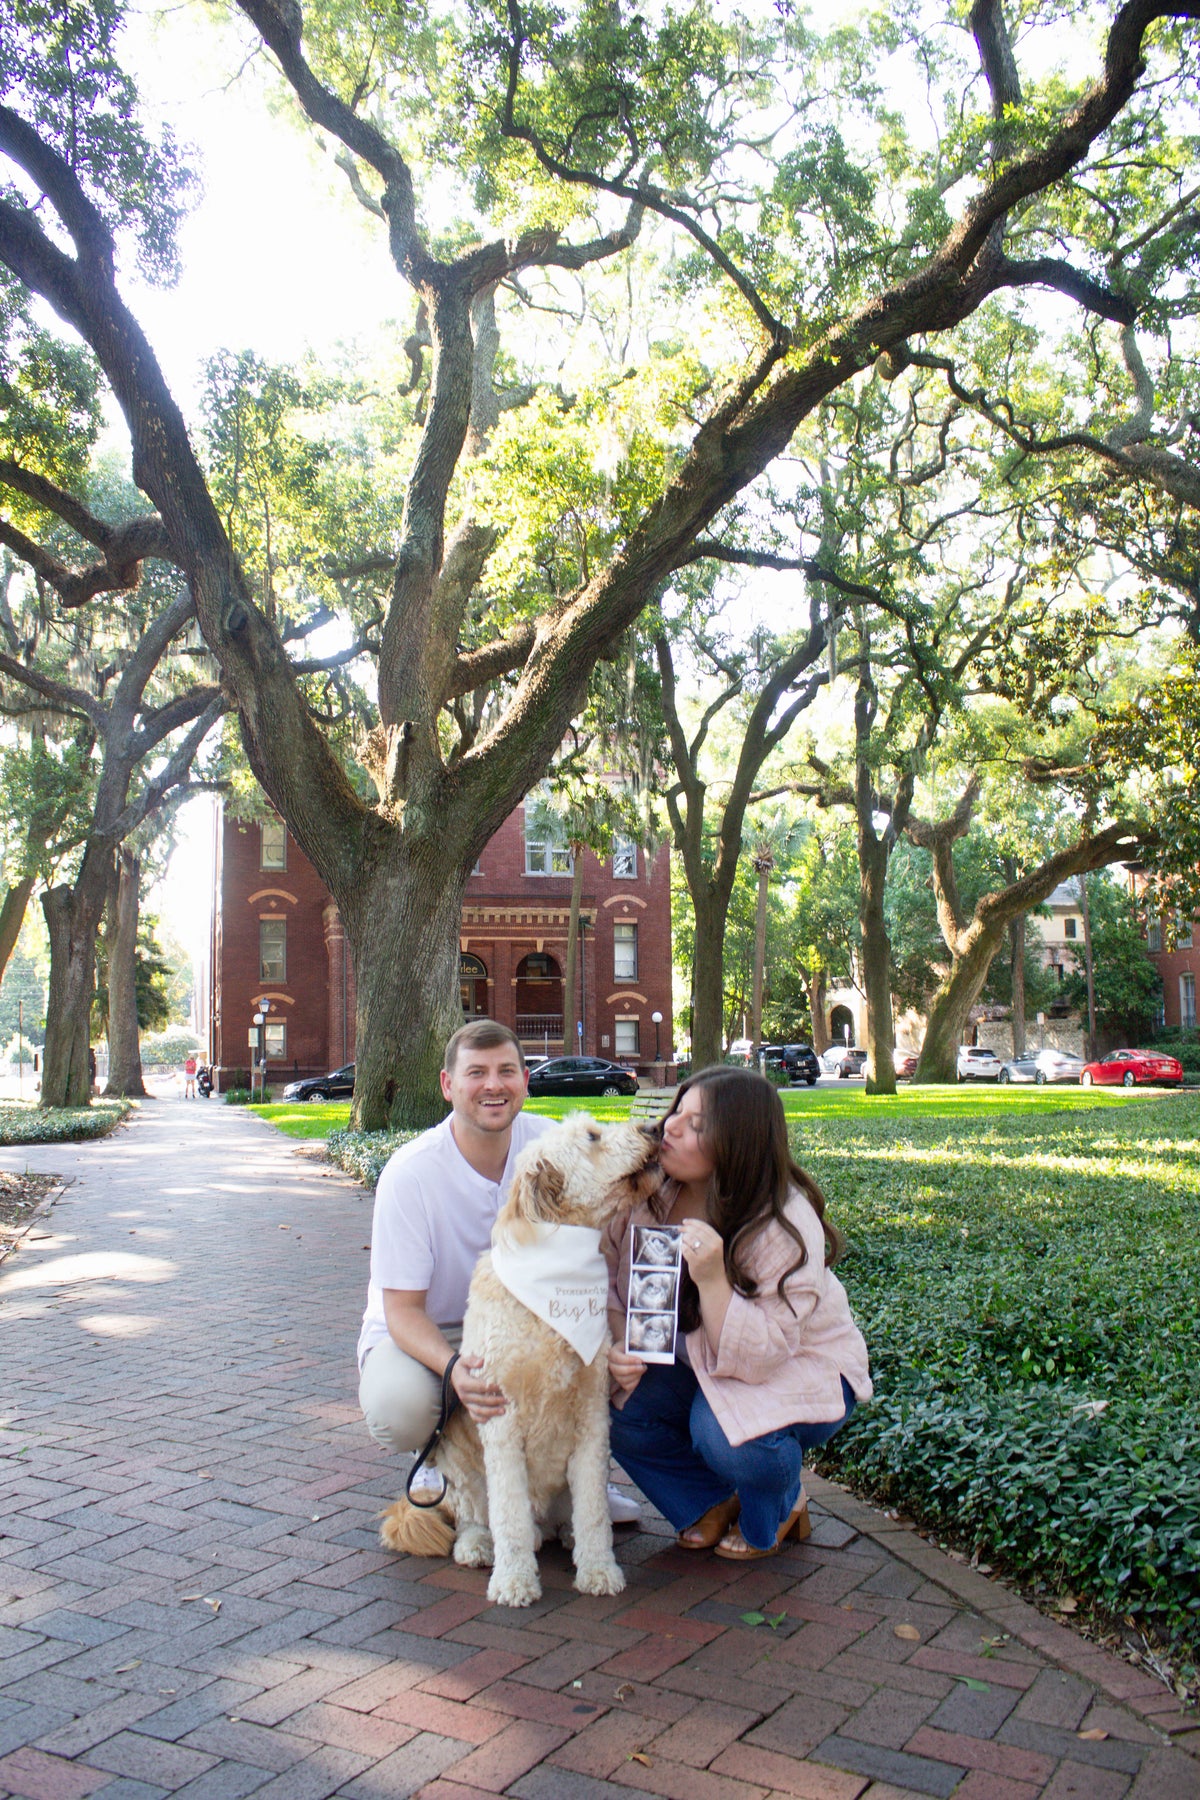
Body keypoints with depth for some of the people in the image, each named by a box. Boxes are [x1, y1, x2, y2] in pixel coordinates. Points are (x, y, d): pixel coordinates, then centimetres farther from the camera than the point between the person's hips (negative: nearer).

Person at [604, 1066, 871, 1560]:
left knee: (726, 1434, -34)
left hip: (795, 1368, -5)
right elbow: (609, 1275, -4)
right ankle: (713, 1503, 8)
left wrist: (712, 1280, -45)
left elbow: (759, 1358, -31)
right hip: (694, 1364, 5)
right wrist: (619, 1343, -22)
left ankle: (775, 1512, 5)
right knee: (618, 1403, -20)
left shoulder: (786, 1229, -29)